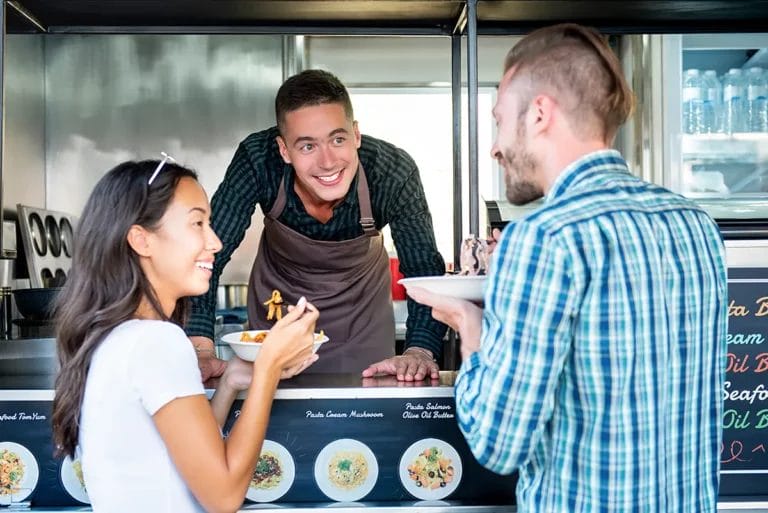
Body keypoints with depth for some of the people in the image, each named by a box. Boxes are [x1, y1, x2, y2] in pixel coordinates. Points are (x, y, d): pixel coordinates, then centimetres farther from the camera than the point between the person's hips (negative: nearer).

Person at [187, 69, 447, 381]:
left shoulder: (394, 173, -32)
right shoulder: (257, 160, -33)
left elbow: (425, 269, -27)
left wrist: (419, 352, -43)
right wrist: (200, 349, -42)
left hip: (360, 306, 0)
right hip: (277, 298, 0)